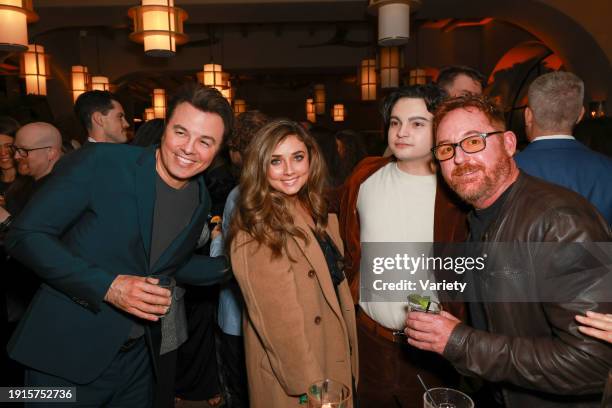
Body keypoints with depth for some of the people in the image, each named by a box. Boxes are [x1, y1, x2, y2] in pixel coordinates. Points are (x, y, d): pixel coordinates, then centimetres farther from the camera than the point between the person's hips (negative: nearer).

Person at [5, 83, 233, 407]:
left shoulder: (201, 201, 0)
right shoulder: (99, 162, -17)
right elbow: (25, 235, -16)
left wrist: (232, 265, 3)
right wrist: (107, 286, -25)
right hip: (68, 353, -5)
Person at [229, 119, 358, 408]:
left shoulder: (317, 212, 0)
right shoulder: (254, 234, -24)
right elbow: (279, 323, -23)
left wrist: (349, 344, 10)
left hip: (336, 354, 7)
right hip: (293, 371, -7)